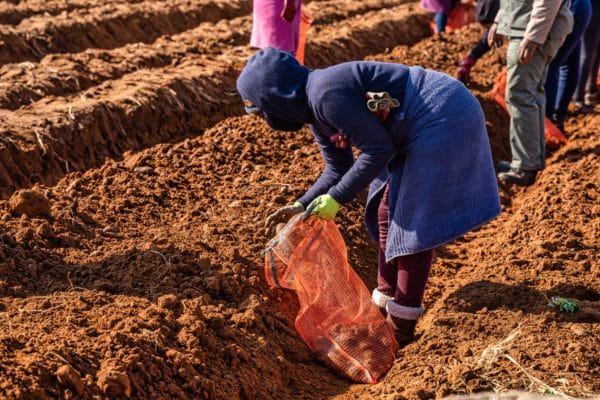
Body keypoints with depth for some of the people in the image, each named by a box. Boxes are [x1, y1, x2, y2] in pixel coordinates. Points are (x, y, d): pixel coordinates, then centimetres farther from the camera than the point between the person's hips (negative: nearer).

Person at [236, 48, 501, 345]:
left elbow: (378, 148, -23)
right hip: (418, 129, 10)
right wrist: (301, 206, 7)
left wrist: (336, 198, -18)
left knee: (414, 220, -5)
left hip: (442, 118, -10)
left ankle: (401, 326, 3)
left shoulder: (326, 95, -22)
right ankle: (385, 301, 27)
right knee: (389, 211, 15)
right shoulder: (315, 110, 9)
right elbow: (339, 169, 17)